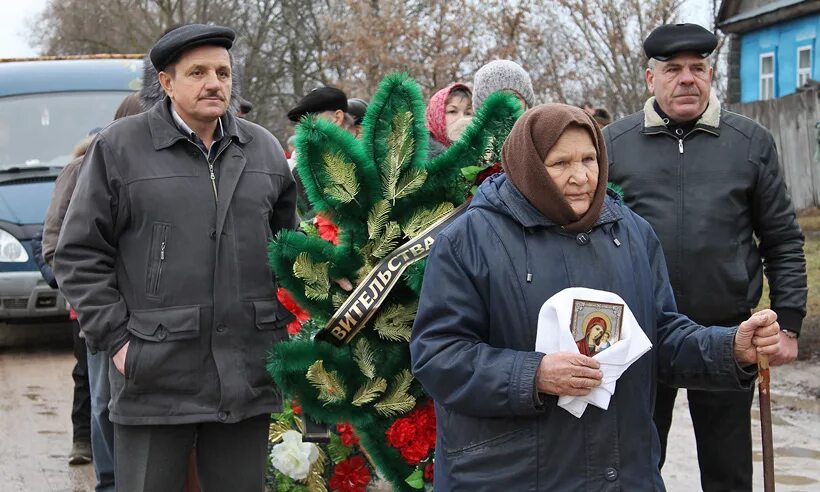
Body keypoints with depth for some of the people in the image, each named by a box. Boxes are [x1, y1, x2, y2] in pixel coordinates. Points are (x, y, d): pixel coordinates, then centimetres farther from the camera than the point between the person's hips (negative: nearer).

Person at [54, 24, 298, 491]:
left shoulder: (264, 149, 11)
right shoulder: (119, 148, -1)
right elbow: (81, 254, 0)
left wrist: (284, 330, 11)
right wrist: (115, 338, -7)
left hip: (249, 377, 4)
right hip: (155, 376, -3)